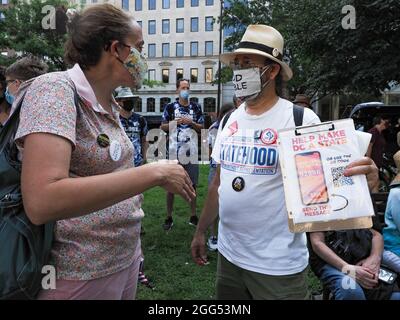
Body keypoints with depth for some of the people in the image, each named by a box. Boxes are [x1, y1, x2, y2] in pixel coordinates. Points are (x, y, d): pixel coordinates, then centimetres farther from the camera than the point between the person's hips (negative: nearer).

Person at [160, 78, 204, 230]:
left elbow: (202, 127, 9)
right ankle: (169, 218, 14)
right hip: (174, 151, -1)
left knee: (192, 185, 8)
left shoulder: (196, 107, 9)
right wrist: (174, 122, -10)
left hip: (191, 152, 2)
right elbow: (163, 127, 7)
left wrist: (191, 122, -8)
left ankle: (193, 216, 20)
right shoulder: (170, 107, 4)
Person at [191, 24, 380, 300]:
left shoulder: (300, 119, -12)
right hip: (228, 252, 6)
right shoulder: (230, 120, 3)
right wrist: (201, 230, 14)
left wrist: (361, 178, -33)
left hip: (277, 263, -5)